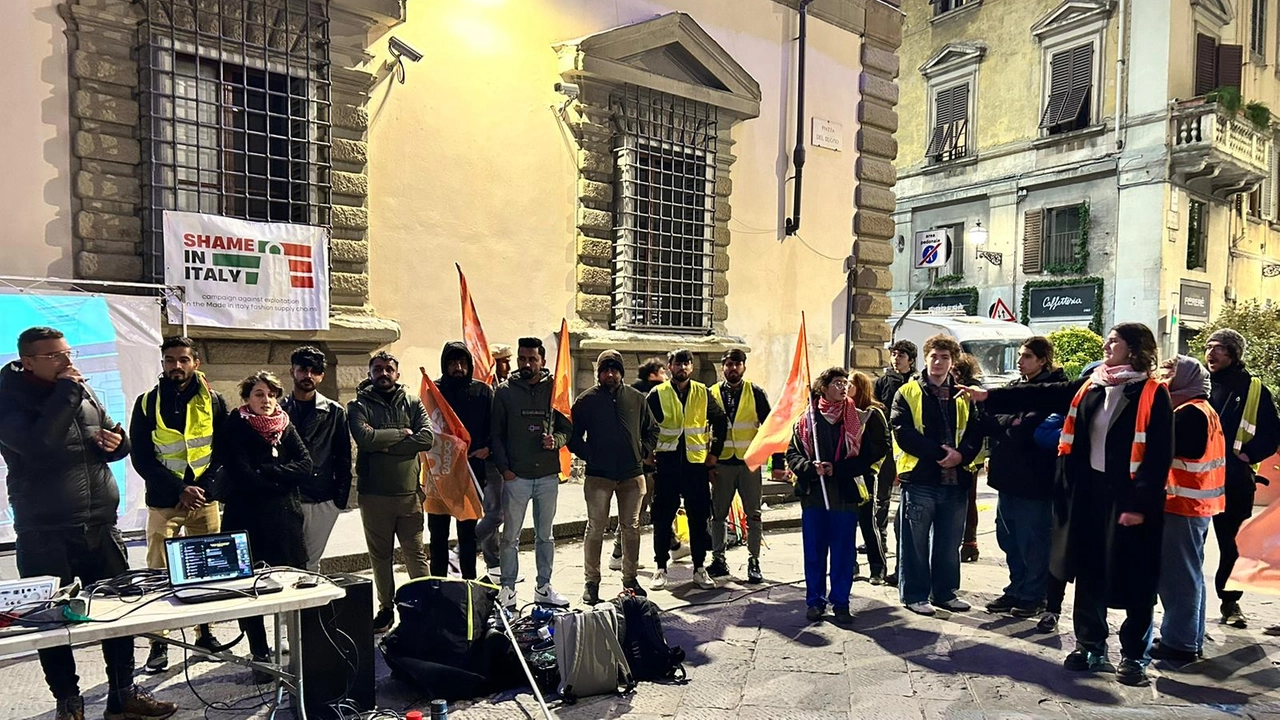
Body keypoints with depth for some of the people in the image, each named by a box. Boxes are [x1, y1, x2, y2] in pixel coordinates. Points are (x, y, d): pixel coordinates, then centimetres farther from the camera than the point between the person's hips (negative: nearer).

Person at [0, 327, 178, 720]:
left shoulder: (84, 391, 9)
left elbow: (114, 440, 19)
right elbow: (37, 445, -27)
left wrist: (116, 440, -4)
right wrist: (65, 392, -21)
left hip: (101, 525, 5)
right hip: (45, 534, -5)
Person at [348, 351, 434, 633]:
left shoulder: (412, 403, 6)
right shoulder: (359, 406, 3)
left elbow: (427, 438, -9)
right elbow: (365, 437, -16)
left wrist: (386, 446, -12)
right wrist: (401, 433, -8)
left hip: (409, 492, 0)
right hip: (374, 494, 0)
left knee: (416, 553, 3)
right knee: (380, 555, 12)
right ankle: (386, 608, 25)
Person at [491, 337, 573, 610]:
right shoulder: (505, 391, 0)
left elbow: (568, 428, 7)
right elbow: (496, 434, 1)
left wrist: (556, 440, -14)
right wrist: (504, 468, -7)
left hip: (548, 475, 2)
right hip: (515, 476, -2)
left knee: (545, 535, 13)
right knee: (511, 536, 6)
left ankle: (543, 587, 25)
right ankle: (508, 589, 18)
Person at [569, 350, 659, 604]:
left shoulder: (636, 398, 7)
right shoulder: (586, 400, 0)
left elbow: (652, 429, 18)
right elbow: (573, 435, 2)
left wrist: (643, 451, 5)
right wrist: (588, 455, -7)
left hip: (632, 474, 3)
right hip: (598, 475, -3)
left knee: (631, 528, 10)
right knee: (596, 528, 0)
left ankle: (630, 578, 23)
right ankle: (591, 582, 10)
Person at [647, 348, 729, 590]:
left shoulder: (702, 392, 6)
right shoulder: (657, 394, 0)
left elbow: (720, 421, 13)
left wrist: (714, 452, 9)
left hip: (696, 462, 2)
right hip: (667, 464, -1)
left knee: (699, 517, 6)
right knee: (663, 518, 4)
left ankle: (699, 568, 17)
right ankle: (660, 568, 15)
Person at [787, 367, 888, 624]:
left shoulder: (861, 419, 2)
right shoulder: (806, 419, 5)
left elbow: (870, 455, -3)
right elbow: (792, 453, 6)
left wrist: (837, 469, -12)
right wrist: (811, 468, -13)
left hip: (846, 495, -1)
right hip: (813, 496, 1)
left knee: (843, 552, 5)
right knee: (814, 552, 8)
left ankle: (840, 602, 18)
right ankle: (815, 601, 20)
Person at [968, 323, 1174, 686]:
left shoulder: (1153, 394, -10)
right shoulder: (1089, 387, 7)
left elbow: (1159, 456, -13)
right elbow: (1043, 396, 8)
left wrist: (1140, 505, -18)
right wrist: (988, 396, 3)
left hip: (1128, 500, -5)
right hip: (1088, 493, 6)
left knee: (1133, 581, 5)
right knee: (1089, 572, 13)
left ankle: (1134, 657, 20)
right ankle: (1090, 645, 27)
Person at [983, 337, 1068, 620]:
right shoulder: (1013, 387, 15)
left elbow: (1032, 426, -20)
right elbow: (993, 421, 14)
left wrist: (1005, 423, -6)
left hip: (1033, 477, -8)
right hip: (1007, 473, 8)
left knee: (1032, 541, 3)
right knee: (1008, 537, 15)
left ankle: (1034, 596, 17)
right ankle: (1016, 590, 28)